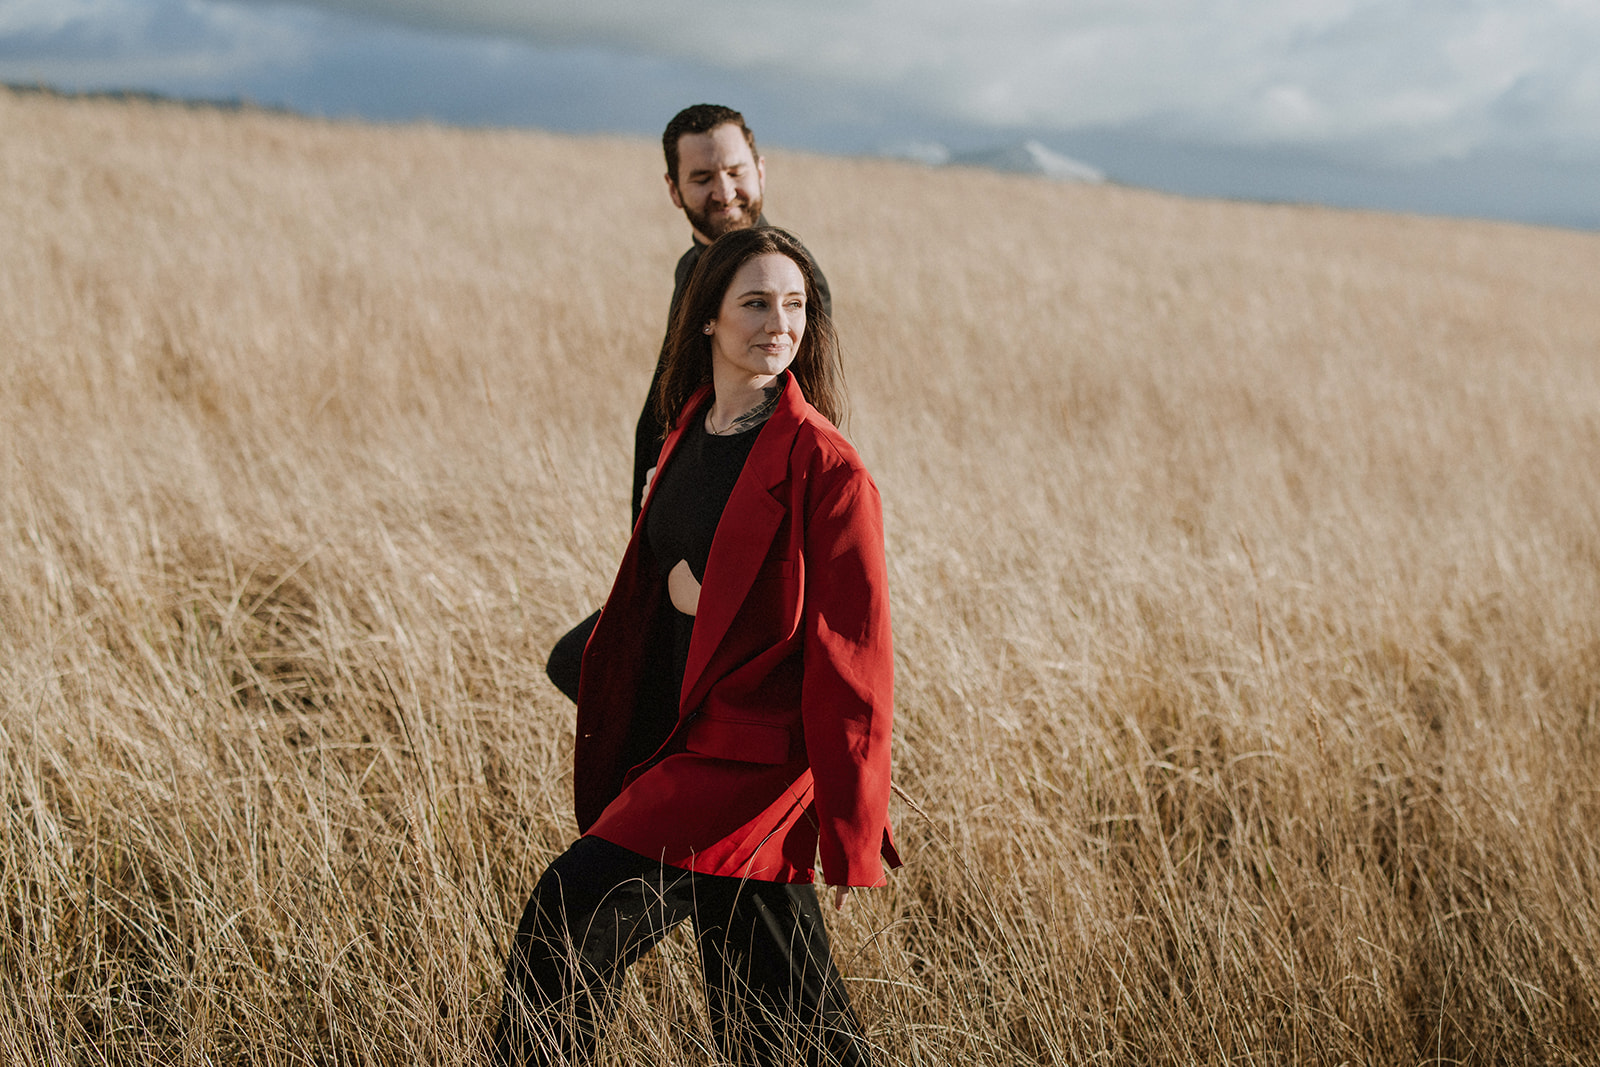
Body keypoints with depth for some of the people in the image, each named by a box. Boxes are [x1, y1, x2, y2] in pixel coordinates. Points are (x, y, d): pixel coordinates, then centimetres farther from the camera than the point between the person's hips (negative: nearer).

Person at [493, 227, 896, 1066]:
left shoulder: (825, 470, -13)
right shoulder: (691, 431, 10)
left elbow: (854, 660, -13)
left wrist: (851, 837, -13)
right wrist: (617, 764, 18)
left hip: (751, 757, -7)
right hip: (682, 738, 7)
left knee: (569, 920, -10)